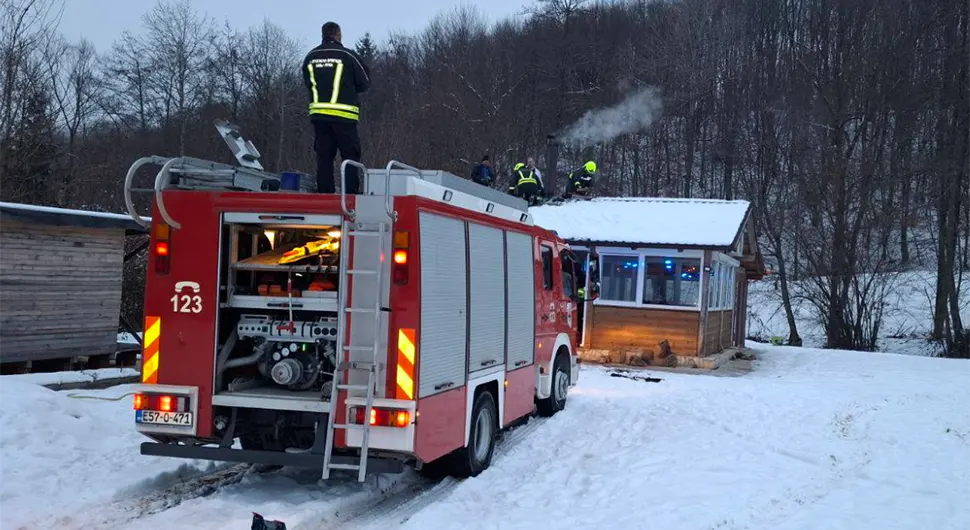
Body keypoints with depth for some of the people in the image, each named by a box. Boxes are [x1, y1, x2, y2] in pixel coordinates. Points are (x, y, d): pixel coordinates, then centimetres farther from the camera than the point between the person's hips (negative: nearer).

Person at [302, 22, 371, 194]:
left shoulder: (310, 57, 8)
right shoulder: (347, 55, -4)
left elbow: (308, 84, 18)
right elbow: (364, 83, 3)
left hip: (318, 113, 4)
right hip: (344, 114, -4)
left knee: (324, 155, 7)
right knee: (350, 155, 0)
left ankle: (324, 192, 5)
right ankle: (351, 192, -5)